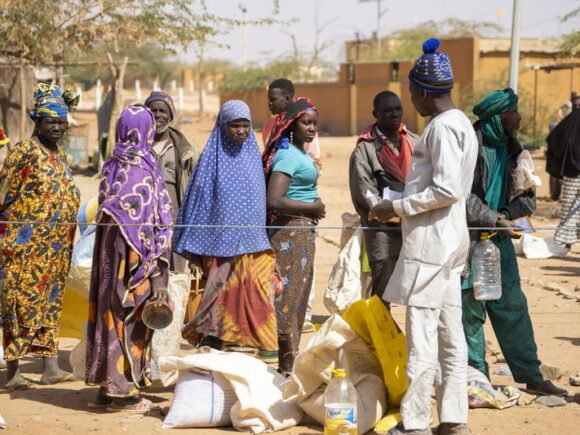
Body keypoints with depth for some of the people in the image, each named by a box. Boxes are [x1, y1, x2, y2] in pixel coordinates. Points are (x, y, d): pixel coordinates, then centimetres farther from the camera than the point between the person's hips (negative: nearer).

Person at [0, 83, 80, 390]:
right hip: (25, 246, -7)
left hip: (56, 247, 7)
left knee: (50, 304, 9)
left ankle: (50, 367, 13)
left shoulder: (59, 154, 13)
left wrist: (67, 239, 18)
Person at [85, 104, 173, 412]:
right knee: (132, 317, 1)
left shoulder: (111, 167, 5)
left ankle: (107, 385, 19)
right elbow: (154, 224, -15)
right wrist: (157, 273, -12)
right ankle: (125, 392, 6)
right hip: (137, 254, -7)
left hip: (108, 252, 7)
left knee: (110, 311, 12)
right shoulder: (145, 170, -14)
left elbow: (103, 212, 10)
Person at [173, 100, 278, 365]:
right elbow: (199, 198, -2)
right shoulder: (213, 157, -2)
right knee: (223, 299, -2)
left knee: (255, 300, -2)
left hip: (253, 244, 4)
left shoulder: (253, 154, 11)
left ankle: (259, 357, 5)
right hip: (222, 242, -3)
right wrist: (195, 247, -5)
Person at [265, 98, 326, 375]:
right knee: (291, 297, -5)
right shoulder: (288, 155, -16)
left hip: (304, 231, 10)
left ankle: (291, 362, 21)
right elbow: (274, 200, -26)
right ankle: (289, 365, 0)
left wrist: (314, 208, 4)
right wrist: (312, 207, -15)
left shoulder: (300, 153, 13)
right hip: (291, 232, -10)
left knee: (299, 296, 14)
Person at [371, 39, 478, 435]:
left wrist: (398, 208, -13)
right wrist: (403, 204, 20)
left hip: (430, 242, -10)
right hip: (448, 242, 10)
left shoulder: (442, 126, -15)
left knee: (422, 336, -7)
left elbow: (447, 190, -22)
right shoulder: (461, 124, 15)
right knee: (450, 335, 11)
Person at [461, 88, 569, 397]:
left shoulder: (511, 150, 9)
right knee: (471, 308, -1)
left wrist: (504, 215, -9)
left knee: (512, 307, 8)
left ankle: (531, 376, 14)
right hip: (467, 238, -7)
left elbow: (527, 198, 9)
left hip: (498, 237, 7)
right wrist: (493, 219, -19)